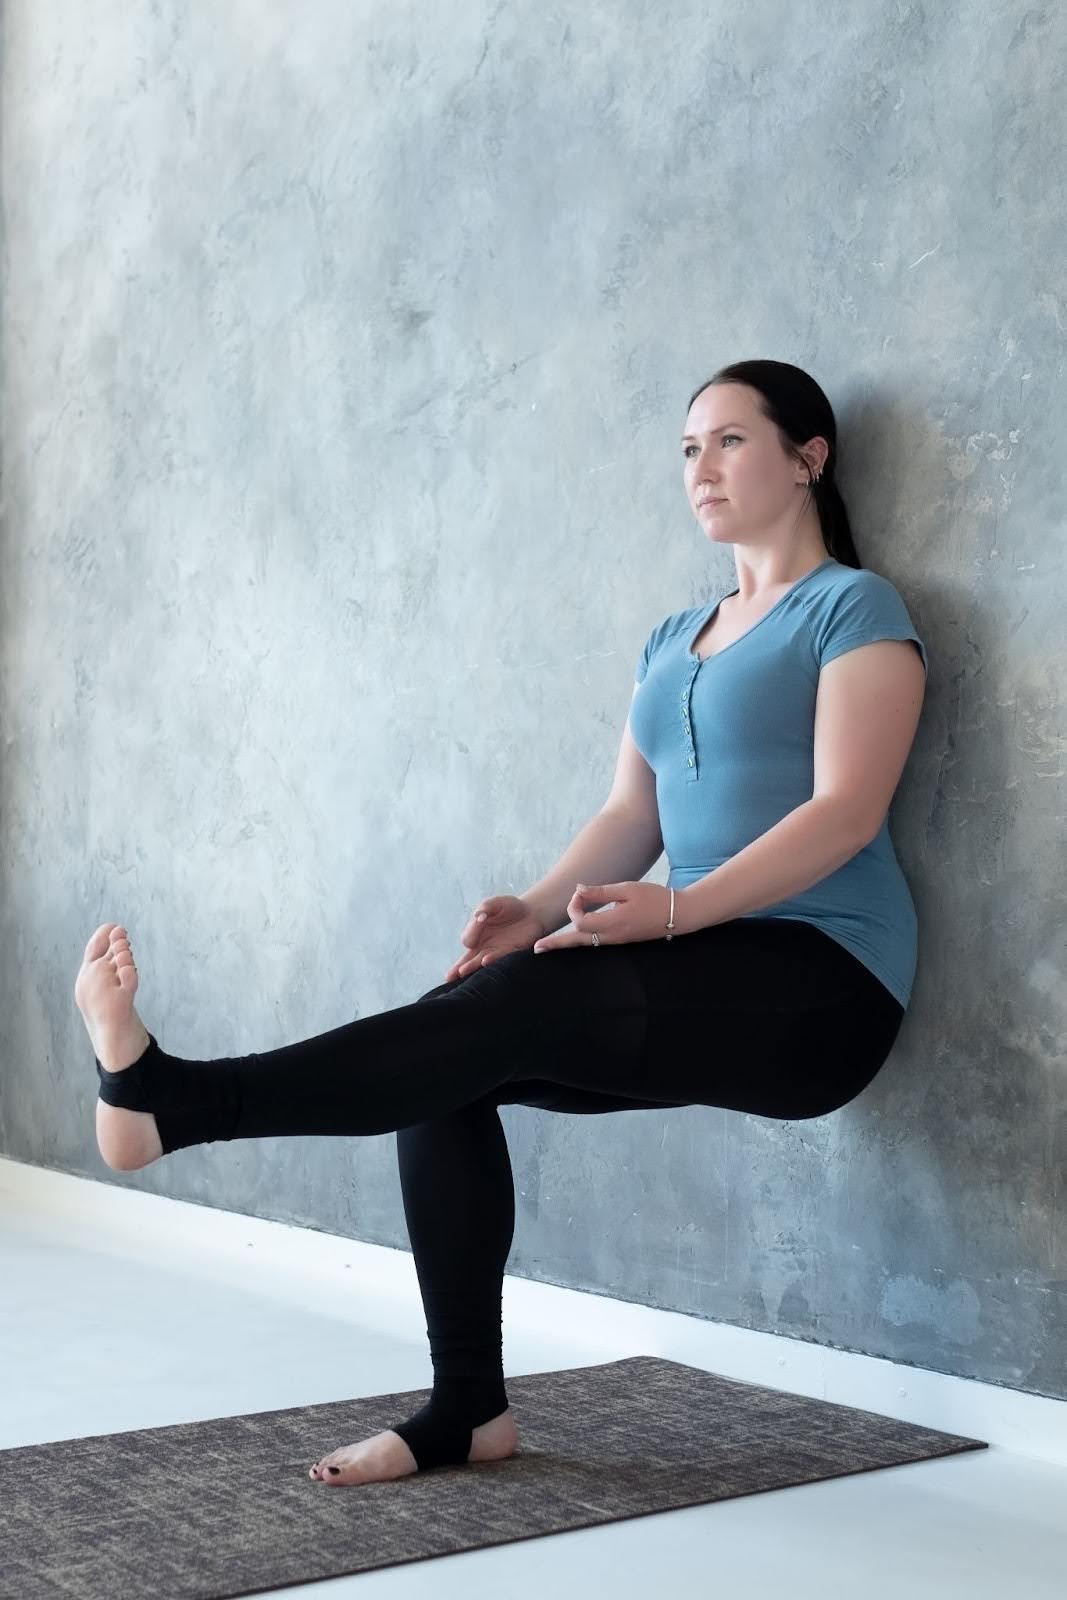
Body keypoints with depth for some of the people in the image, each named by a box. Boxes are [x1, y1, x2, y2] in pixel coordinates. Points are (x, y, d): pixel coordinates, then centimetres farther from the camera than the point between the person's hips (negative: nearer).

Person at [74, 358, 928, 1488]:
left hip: (819, 982, -7)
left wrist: (677, 906, -27)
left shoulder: (854, 609, -2)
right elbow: (630, 819, 12)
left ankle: (170, 1100, -30)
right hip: (703, 984, 7)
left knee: (517, 1005, -27)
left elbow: (847, 811, -15)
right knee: (457, 1056, -15)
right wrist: (538, 910, -9)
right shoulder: (673, 639, 21)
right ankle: (466, 1407, -11)